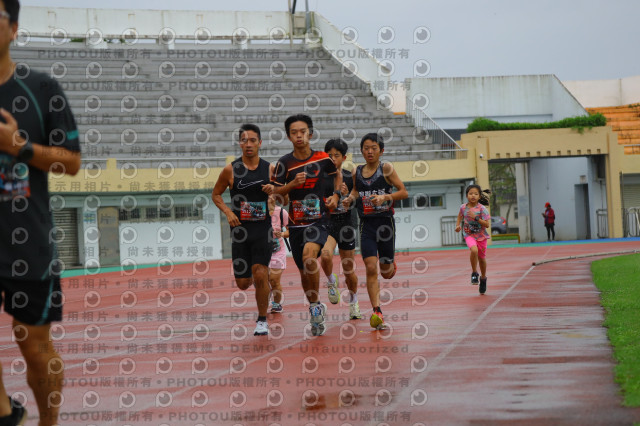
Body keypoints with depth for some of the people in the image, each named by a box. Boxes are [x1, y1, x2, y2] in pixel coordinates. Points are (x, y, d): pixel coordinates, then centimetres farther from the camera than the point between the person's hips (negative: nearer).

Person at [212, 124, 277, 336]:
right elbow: (216, 194, 10)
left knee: (260, 275, -14)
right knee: (243, 283, 4)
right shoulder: (231, 170, -2)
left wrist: (274, 190, -11)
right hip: (240, 229, 1)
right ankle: (253, 277, 43)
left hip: (263, 229, -1)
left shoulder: (270, 169, 2)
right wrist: (228, 212, -7)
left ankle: (262, 321, 2)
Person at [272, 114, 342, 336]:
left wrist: (336, 195, 4)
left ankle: (316, 306, -14)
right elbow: (276, 191, 2)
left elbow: (337, 174, 19)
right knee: (304, 270, 10)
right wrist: (292, 184, -16)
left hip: (318, 219, -2)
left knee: (309, 255, -28)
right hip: (296, 222, 3)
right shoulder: (284, 163, -1)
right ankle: (316, 310, 29)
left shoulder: (322, 158, -1)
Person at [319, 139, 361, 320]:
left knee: (349, 269, 9)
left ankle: (353, 301, 33)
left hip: (345, 223, 2)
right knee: (326, 255, -31)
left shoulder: (350, 177, 3)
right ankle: (331, 282, 1)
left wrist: (347, 195, -13)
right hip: (326, 222, -1)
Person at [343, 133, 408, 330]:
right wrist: (350, 198, 4)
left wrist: (385, 197, -20)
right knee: (370, 269, -12)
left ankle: (391, 264, 49)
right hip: (367, 225, 2)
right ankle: (377, 312, -11)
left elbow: (404, 192, -6)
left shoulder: (386, 168, -5)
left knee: (386, 272, 10)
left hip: (385, 223, -2)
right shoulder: (357, 172, 6)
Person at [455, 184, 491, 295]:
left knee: (482, 258, 13)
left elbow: (487, 224, -18)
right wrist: (458, 225, 0)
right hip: (469, 235, 0)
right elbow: (460, 217, 17)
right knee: (474, 250, -30)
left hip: (481, 236, 0)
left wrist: (475, 217, -26)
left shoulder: (482, 209, -14)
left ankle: (483, 278, 38)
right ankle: (474, 273, -12)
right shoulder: (463, 207, -5)